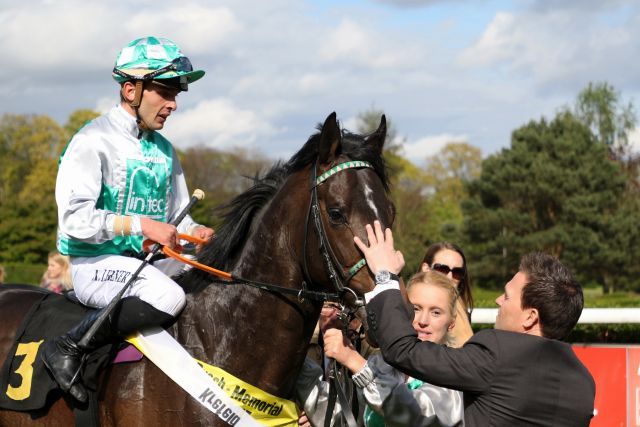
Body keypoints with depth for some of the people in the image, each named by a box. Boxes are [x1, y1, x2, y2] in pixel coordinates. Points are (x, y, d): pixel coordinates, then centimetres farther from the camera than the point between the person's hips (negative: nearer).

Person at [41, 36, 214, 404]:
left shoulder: (164, 149, 14)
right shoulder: (94, 142, -10)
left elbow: (177, 215, 19)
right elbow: (74, 218, -18)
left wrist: (197, 232, -5)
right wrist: (141, 225, -26)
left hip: (151, 262, 8)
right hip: (97, 265, -8)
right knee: (168, 296, -35)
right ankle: (67, 349, -23)